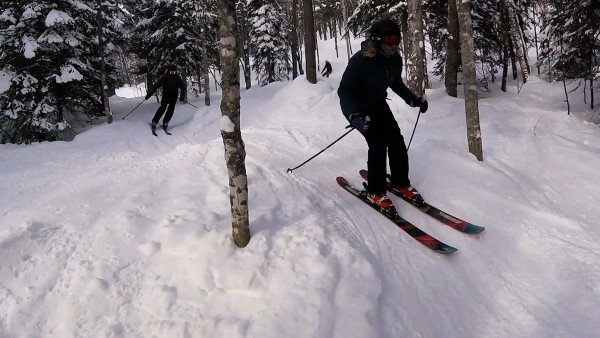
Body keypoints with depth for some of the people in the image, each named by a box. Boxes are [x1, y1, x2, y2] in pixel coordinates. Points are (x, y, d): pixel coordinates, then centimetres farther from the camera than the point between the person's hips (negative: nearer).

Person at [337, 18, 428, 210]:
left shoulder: (395, 60, -8)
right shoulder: (361, 61, -29)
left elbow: (396, 84, 11)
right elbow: (344, 90, -27)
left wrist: (414, 100, 0)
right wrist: (354, 116, -41)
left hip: (379, 105, 6)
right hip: (358, 108, -6)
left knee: (396, 140, -4)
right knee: (378, 143, -19)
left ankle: (400, 183, 14)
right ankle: (375, 192, -6)